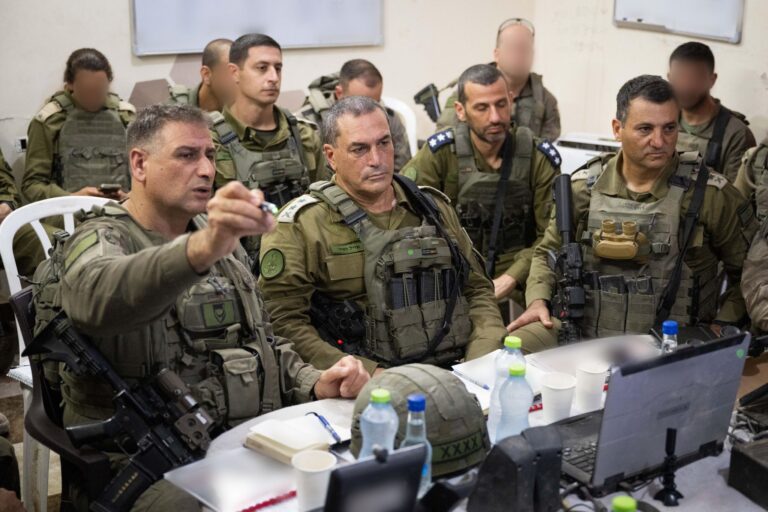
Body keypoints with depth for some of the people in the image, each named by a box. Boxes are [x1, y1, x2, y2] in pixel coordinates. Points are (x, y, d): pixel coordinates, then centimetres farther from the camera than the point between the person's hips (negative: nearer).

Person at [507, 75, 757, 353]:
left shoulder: (710, 193, -2)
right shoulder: (584, 186, 5)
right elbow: (548, 252, 17)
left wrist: (722, 326, -1)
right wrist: (538, 302, 0)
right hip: (582, 337, 2)